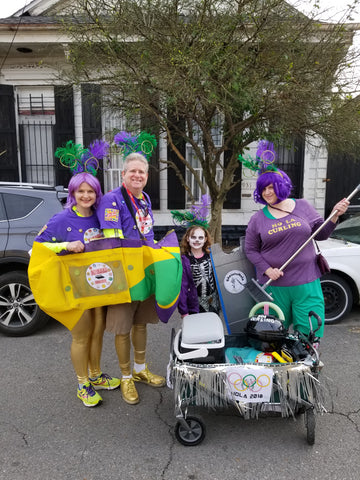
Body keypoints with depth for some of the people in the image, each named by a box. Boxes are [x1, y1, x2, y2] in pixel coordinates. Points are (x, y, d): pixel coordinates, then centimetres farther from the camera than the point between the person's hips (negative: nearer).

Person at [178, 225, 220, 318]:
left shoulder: (210, 255, 0)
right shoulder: (183, 260, -12)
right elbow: (182, 286, -12)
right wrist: (183, 311, -12)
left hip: (214, 304, 4)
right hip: (195, 307, -4)